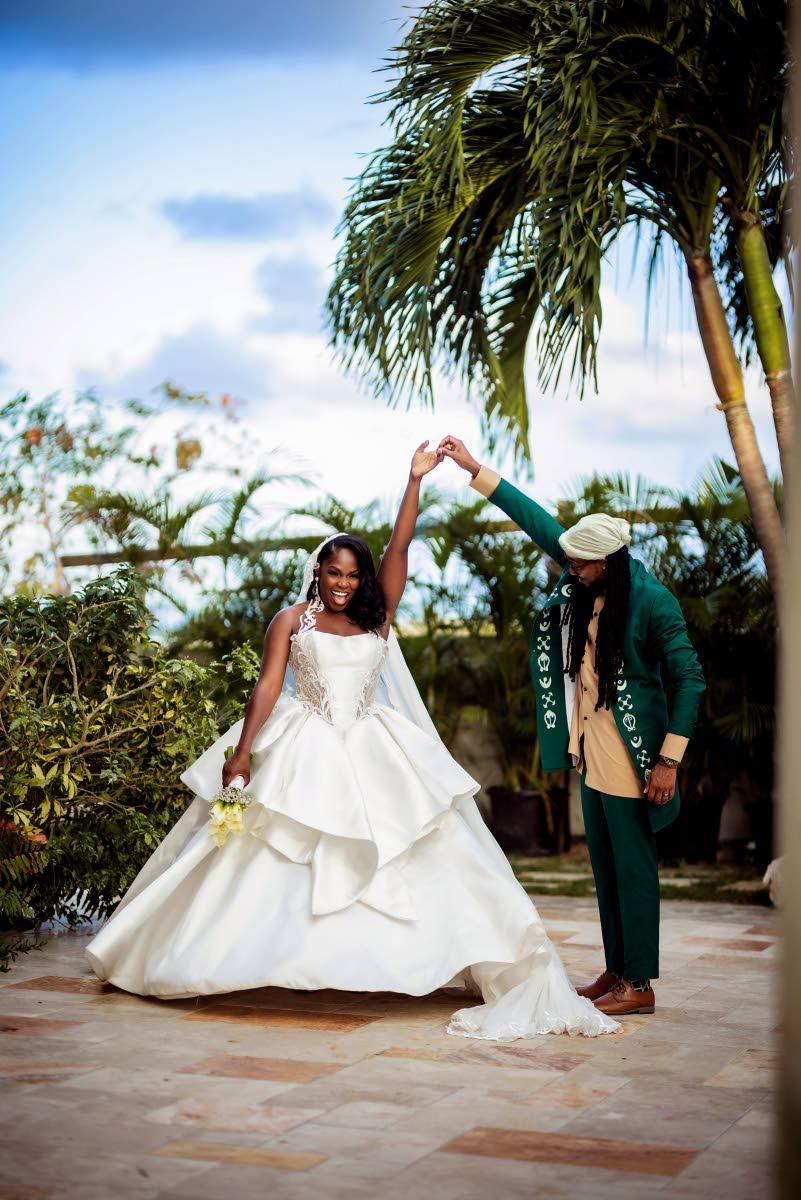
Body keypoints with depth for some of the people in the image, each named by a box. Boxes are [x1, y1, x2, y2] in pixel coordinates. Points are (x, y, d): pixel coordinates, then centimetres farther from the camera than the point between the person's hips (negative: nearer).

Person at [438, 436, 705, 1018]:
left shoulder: (652, 602, -17)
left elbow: (690, 680, -14)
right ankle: (616, 970, 23)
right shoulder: (586, 582, 2)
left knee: (633, 864, -2)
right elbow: (539, 522, 11)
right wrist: (475, 470, 12)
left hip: (630, 752, -8)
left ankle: (640, 984, 7)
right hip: (592, 749, 8)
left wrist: (669, 759, -18)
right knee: (605, 865, 13)